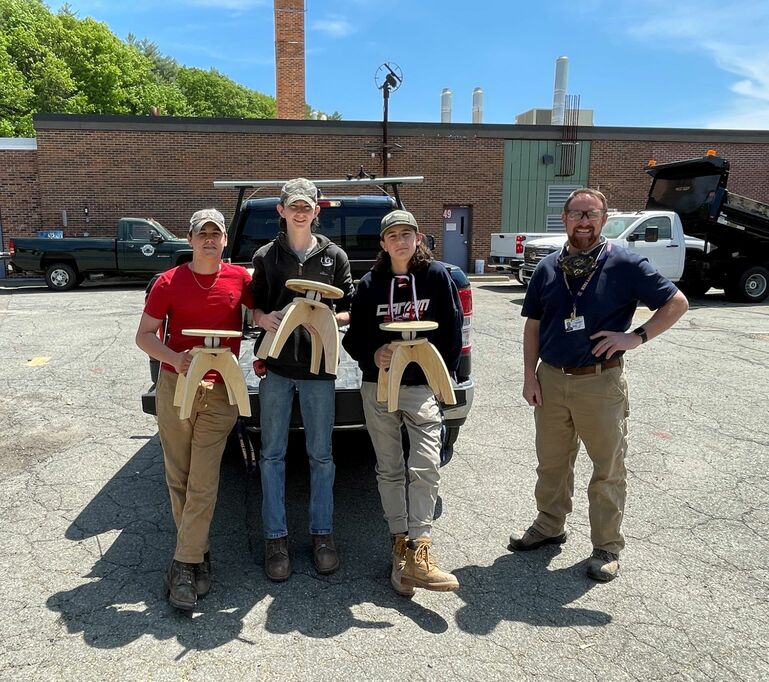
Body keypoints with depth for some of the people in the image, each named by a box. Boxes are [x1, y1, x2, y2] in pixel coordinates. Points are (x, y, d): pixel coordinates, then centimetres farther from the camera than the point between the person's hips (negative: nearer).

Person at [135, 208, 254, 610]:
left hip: (220, 391, -1)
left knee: (203, 483, -3)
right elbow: (144, 336, 1)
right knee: (178, 479, 10)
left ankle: (185, 565, 7)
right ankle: (197, 553, 28)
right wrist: (175, 359, -18)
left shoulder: (240, 278, 1)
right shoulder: (168, 283, -1)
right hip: (174, 386, 1)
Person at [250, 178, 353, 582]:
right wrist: (265, 319, -13)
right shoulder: (265, 256, 7)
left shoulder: (334, 256, 6)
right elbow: (253, 308, 9)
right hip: (275, 366, 1)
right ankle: (275, 537, 19)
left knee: (321, 455, 8)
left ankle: (322, 533, 22)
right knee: (272, 455, 6)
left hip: (318, 367, 0)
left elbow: (349, 311, 6)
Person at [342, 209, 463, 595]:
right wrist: (372, 356, -13)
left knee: (425, 468, -12)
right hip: (378, 387, 2)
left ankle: (418, 552, -5)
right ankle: (401, 545, 21)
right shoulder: (370, 284, 4)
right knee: (389, 469, 9)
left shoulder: (437, 276, 0)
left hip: (423, 388, -2)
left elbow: (452, 330, 2)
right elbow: (354, 335, 7)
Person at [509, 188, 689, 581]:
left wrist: (637, 336, -13)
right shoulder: (547, 268, 7)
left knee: (608, 469, 6)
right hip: (551, 380, 4)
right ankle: (549, 526, 35)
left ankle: (607, 548, 22)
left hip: (601, 382, -4)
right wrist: (530, 375, 3)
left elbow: (677, 303, -2)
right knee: (551, 463, 16)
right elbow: (533, 325, 11)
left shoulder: (624, 264, -5)